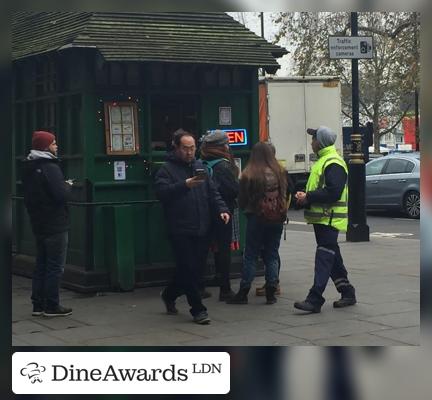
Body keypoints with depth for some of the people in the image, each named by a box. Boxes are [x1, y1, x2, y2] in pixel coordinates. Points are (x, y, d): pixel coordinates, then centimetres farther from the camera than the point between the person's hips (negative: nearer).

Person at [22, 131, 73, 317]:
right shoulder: (50, 167, -18)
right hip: (55, 224, -9)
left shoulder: (28, 167, 10)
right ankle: (52, 306, 2)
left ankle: (38, 305, 18)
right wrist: (68, 186, -4)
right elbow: (62, 195, -24)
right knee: (55, 267, -1)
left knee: (41, 265, 15)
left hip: (38, 223, 9)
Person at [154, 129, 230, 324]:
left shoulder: (199, 167, 15)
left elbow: (212, 192, 14)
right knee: (189, 270, -5)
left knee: (195, 269, 12)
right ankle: (198, 310, 5)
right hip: (180, 231, -6)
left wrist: (221, 209, -2)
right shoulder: (167, 169, -3)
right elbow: (162, 192, -19)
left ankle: (169, 294, 35)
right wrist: (185, 185, -28)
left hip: (201, 229, 6)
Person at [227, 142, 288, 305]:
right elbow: (286, 195, 5)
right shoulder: (280, 172, -3)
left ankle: (243, 293, 8)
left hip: (256, 218, -3)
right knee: (272, 255, 10)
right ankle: (271, 293, 11)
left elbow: (242, 200, -3)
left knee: (250, 255, 5)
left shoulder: (248, 175, -11)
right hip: (277, 218, 3)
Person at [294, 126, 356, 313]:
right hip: (322, 218, 11)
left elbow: (333, 192, -25)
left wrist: (309, 197, -18)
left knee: (324, 259, -11)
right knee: (332, 258, 15)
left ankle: (315, 300, -13)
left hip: (330, 219, -11)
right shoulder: (324, 161, 19)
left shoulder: (333, 163, -15)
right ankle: (347, 293, 25)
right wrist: (306, 196, 6)